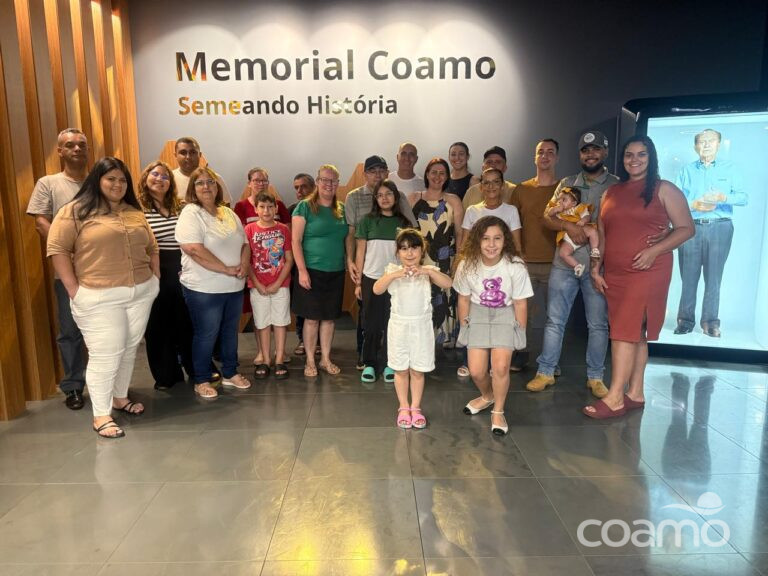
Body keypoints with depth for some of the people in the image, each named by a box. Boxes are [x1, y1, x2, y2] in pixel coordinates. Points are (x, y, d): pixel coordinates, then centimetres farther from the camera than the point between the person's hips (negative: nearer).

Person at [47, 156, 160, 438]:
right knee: (105, 355, -3)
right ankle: (101, 415, 10)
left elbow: (151, 248, 18)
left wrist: (156, 278, 9)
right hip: (99, 298, -5)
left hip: (141, 293, 6)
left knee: (129, 349, 14)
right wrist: (74, 289, -13)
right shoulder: (75, 211, -4)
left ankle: (120, 397, 32)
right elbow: (57, 249, -8)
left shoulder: (135, 213, 13)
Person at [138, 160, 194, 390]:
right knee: (160, 326, 9)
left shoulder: (180, 207, 8)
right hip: (155, 274, -3)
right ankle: (166, 375, 23)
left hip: (182, 271, 3)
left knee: (188, 322, 11)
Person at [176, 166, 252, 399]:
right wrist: (227, 269, -20)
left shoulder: (229, 213, 11)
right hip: (204, 289, -6)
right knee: (206, 335, 4)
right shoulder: (191, 213, -11)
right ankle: (201, 380, 21)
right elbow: (194, 250, -23)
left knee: (230, 331, 17)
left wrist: (244, 264, -7)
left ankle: (230, 373, 32)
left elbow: (244, 243, 14)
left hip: (234, 286, 7)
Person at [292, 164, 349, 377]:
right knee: (312, 317, 2)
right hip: (312, 271, -4)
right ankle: (310, 361, 17)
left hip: (336, 272, 4)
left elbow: (347, 239, 16)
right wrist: (302, 270, -14)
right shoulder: (305, 207, -5)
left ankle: (325, 359, 24)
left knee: (330, 317, 10)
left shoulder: (342, 209, 10)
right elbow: (296, 241, -8)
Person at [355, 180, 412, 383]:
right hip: (371, 279, -1)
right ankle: (369, 364, 15)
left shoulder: (404, 223, 6)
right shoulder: (368, 221, 3)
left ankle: (389, 364, 15)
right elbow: (360, 252, 4)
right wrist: (358, 282, 1)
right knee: (371, 324, 4)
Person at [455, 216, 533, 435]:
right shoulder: (467, 265, -17)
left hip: (505, 315, -2)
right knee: (476, 371, -2)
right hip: (478, 314, 2)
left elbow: (520, 303, -10)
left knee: (500, 366, -17)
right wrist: (463, 326, 4)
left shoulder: (515, 266, -23)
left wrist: (521, 332, -4)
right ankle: (487, 397, 34)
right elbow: (464, 299, -2)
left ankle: (498, 412, 10)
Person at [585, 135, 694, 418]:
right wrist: (596, 267, 8)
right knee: (635, 334, 11)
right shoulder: (612, 193, 14)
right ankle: (635, 394, 18)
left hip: (647, 272, -5)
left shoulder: (664, 190, 1)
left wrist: (654, 250, -15)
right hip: (614, 274, 5)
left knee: (624, 332, -10)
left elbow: (686, 228, -2)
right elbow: (601, 234, 15)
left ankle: (615, 398, -5)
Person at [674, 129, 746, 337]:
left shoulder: (729, 168, 11)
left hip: (719, 228, 0)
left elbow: (743, 197, 1)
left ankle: (711, 322, 5)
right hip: (690, 228, 0)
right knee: (688, 276, 0)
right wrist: (693, 205, -14)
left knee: (713, 277, 0)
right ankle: (685, 320, 7)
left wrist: (723, 197, -17)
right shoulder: (687, 170, 13)